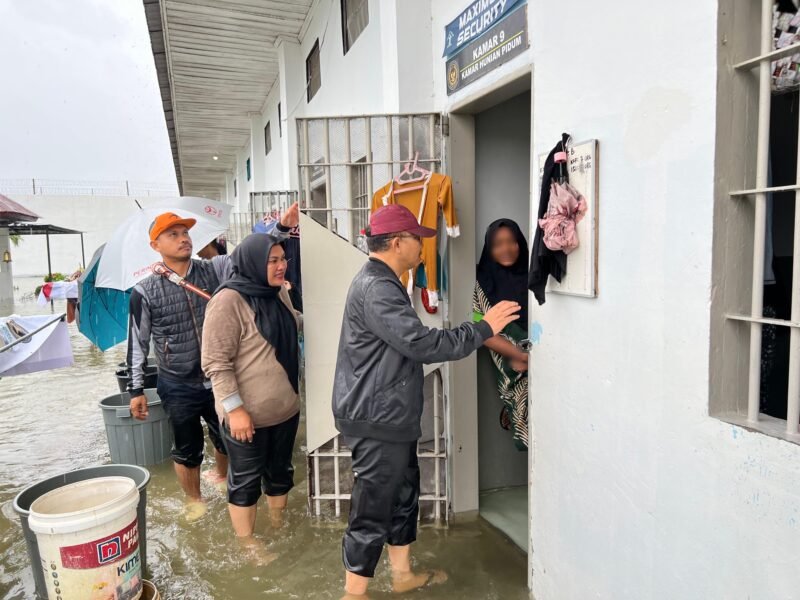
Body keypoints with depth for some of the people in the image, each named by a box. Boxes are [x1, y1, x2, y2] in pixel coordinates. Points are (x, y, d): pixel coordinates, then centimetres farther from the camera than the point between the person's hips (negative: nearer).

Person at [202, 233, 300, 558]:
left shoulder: (279, 293, 4)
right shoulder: (229, 300, -19)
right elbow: (215, 362, -20)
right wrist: (235, 408, -23)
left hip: (285, 407, 7)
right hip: (248, 413, -7)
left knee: (280, 471, 21)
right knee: (246, 481, 10)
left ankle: (280, 528, 41)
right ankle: (247, 544, 29)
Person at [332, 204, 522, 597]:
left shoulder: (381, 283, 14)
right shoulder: (376, 288, -21)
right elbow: (421, 344, -29)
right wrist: (484, 329, -20)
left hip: (390, 417, 11)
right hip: (376, 420, -11)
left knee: (403, 494, 21)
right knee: (372, 510, 1)